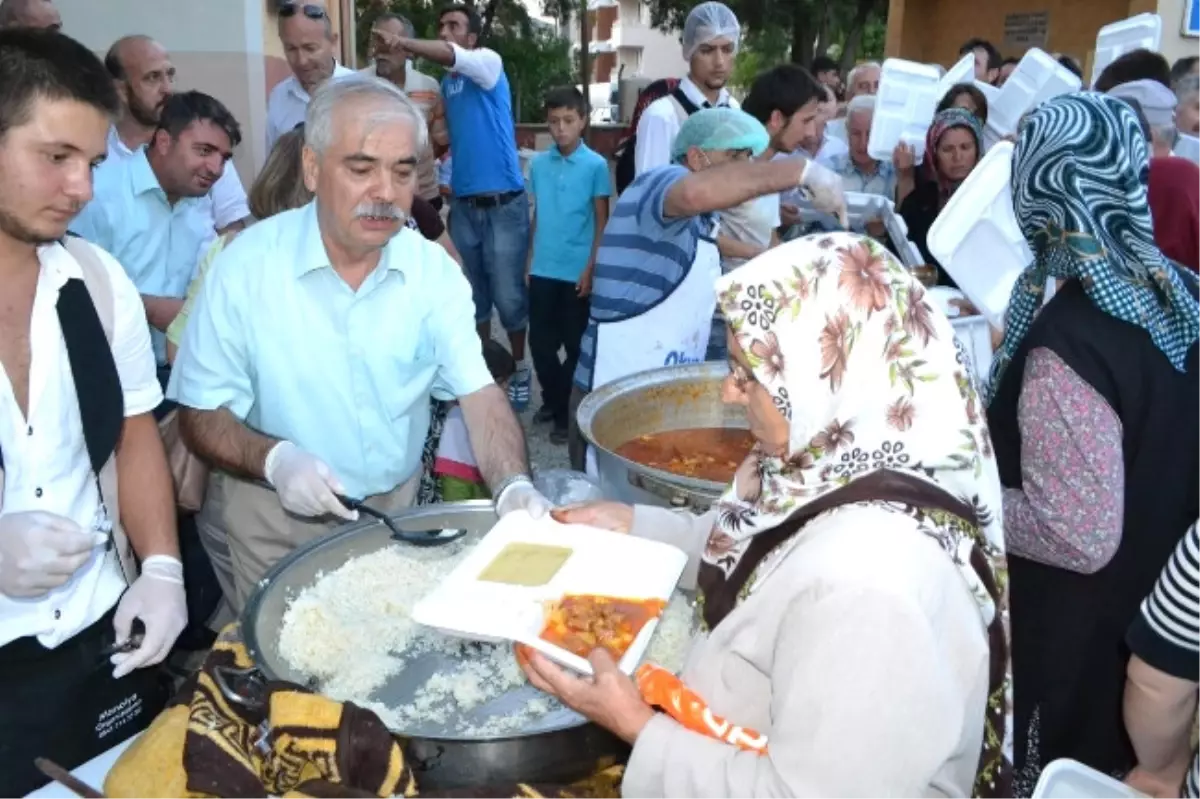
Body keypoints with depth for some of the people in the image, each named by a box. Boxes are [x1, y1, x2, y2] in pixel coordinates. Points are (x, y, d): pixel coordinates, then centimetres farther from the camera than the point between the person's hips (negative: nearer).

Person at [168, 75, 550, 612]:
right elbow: (200, 414, -11)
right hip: (275, 522, -3)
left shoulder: (433, 270, -7)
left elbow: (478, 393, -13)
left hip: (397, 511, 3)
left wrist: (513, 485, -31)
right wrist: (273, 459, -30)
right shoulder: (246, 267, -16)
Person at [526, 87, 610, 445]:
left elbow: (602, 221, -3)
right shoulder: (538, 163, 5)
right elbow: (536, 215, 12)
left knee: (575, 346, 6)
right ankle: (553, 400, 30)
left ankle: (567, 411, 19)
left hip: (576, 272, -3)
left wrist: (590, 269, -9)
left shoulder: (596, 165, -5)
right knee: (541, 342, 9)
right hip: (542, 270, 3)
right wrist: (529, 260, 11)